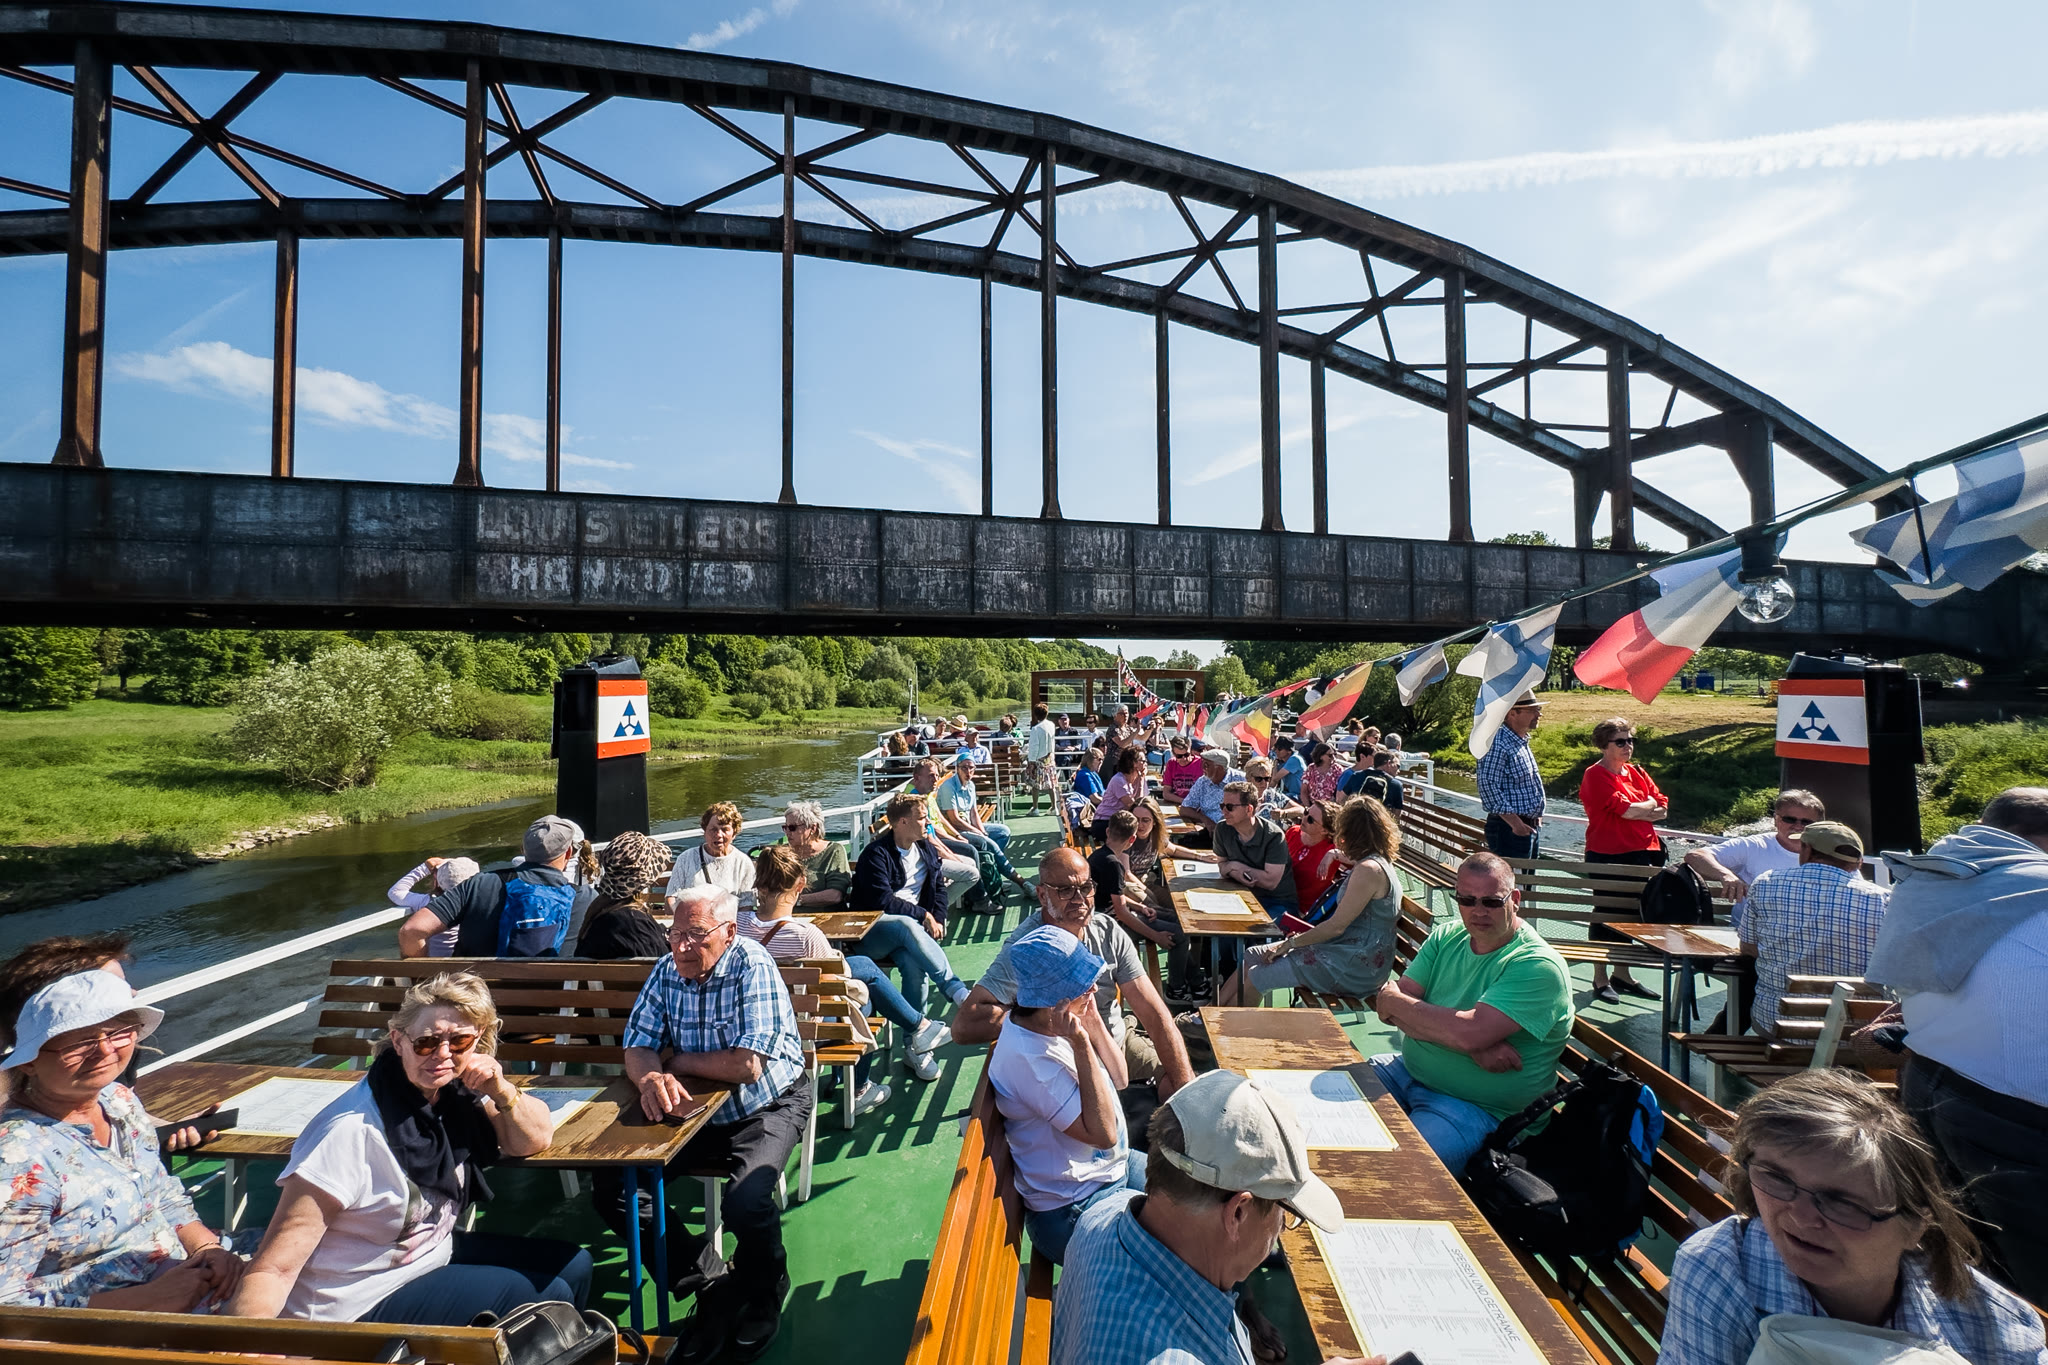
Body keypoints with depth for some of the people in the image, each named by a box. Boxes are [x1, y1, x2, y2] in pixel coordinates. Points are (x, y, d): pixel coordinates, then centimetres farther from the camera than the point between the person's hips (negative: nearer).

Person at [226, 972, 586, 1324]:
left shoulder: (455, 1091, -8)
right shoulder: (355, 1132, -27)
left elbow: (538, 1138, -1)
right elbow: (271, 1270, -25)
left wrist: (502, 1093, -19)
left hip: (435, 1254, 7)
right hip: (357, 1308, -7)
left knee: (571, 1265, 4)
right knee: (548, 1297, -14)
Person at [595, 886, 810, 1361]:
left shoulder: (752, 966, -23)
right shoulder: (667, 971, -4)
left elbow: (746, 1066, -29)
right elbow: (637, 1050, -3)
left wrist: (675, 1060, -14)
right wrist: (652, 1077, -28)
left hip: (767, 1108, -6)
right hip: (696, 1109, 6)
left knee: (745, 1201, -29)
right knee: (612, 1192, -8)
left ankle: (763, 1290, 7)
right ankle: (712, 1282, 5)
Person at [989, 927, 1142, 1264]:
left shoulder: (1044, 1022, -4)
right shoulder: (1028, 1058, -31)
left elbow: (1119, 1080, 3)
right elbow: (1103, 1133, -29)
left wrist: (1093, 1021, -12)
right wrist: (1081, 1045, -34)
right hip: (1072, 1213, -9)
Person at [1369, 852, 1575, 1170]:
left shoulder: (1539, 967, -17)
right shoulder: (1446, 938, 4)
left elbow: (1469, 1032, -29)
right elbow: (1394, 1005, -6)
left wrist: (1392, 1001, -15)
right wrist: (1475, 1046, -21)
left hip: (1476, 1107, -6)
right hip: (1408, 1070, 7)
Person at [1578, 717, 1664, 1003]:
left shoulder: (1636, 772, 13)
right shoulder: (1595, 776, -11)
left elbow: (1663, 810, 8)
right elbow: (1627, 809, -19)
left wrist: (1637, 812, -10)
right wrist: (1650, 805, 0)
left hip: (1639, 854, 7)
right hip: (1607, 855, -7)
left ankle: (1622, 975, 27)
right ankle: (1600, 980, 12)